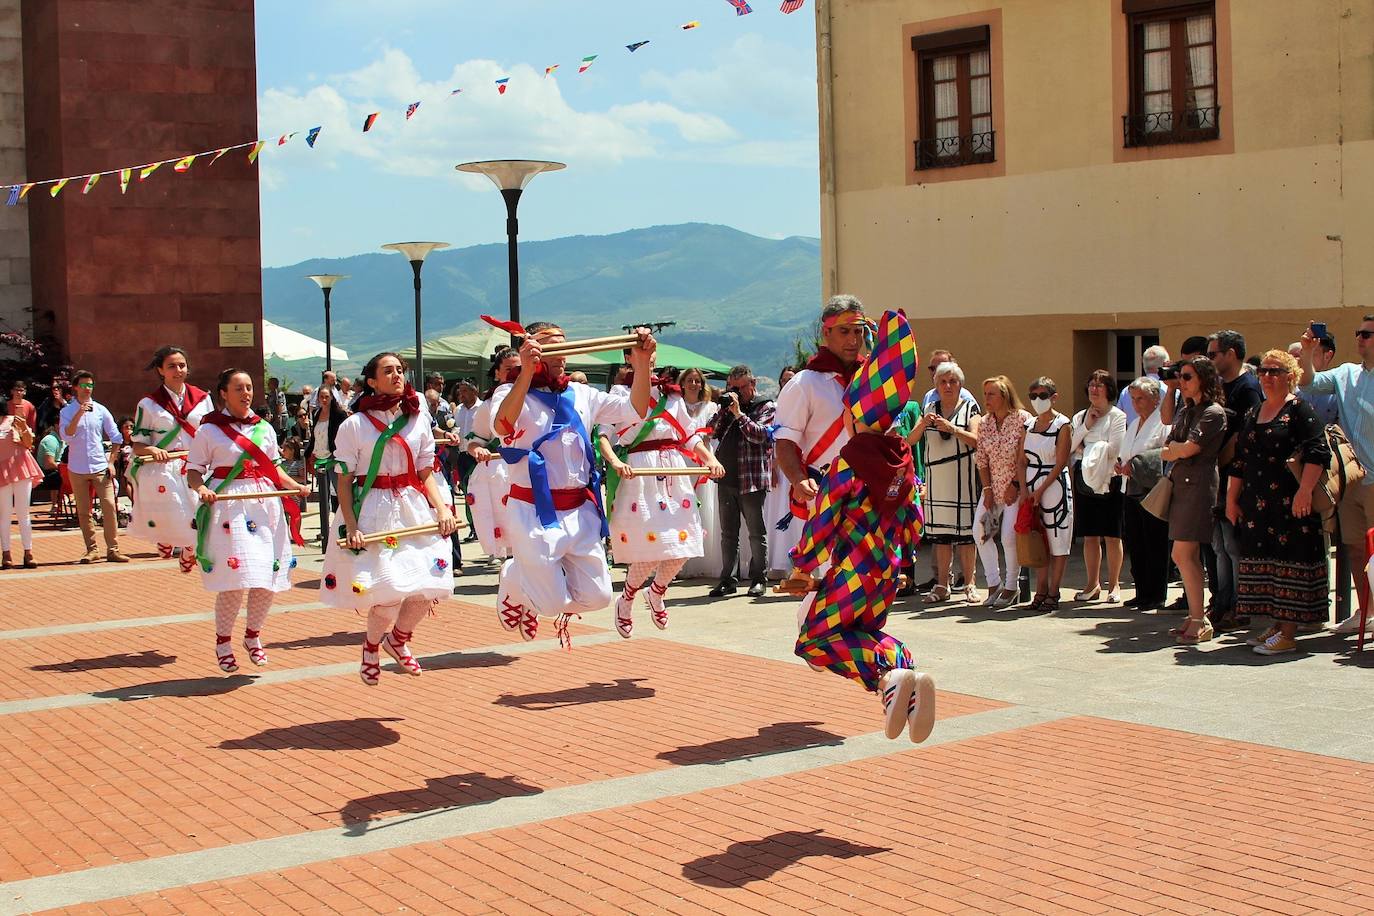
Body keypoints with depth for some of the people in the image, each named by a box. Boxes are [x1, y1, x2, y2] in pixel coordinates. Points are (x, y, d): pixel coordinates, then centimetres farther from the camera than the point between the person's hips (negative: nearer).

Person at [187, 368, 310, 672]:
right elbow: (193, 472, -1)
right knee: (235, 580, -10)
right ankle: (223, 642, 12)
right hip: (228, 506, -5)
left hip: (265, 505, 5)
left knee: (269, 579, 3)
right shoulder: (209, 430, -1)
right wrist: (201, 489, -21)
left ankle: (253, 635, 26)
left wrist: (294, 485, 3)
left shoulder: (264, 428, 13)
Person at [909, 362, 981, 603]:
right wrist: (922, 424, -12)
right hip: (936, 477, 3)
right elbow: (910, 440, 7)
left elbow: (976, 440, -8)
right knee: (940, 532, 3)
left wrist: (952, 429, -21)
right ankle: (942, 585, 8)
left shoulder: (969, 408, 5)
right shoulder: (930, 409, 15)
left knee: (965, 531, -5)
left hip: (963, 477, -3)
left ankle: (968, 584, 2)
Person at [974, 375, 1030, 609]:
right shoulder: (984, 423, 6)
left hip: (1016, 486, -6)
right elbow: (981, 459, 6)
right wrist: (987, 489, -1)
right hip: (993, 486, 6)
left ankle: (1010, 587, 2)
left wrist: (1015, 485, -14)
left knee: (1009, 535, -12)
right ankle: (993, 583, 8)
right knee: (980, 531, -3)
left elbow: (1025, 457, -11)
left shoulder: (1022, 419, -10)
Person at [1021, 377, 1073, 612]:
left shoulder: (1063, 425, -7)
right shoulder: (1028, 425, 11)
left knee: (1057, 542, -2)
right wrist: (1024, 489, -3)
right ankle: (1041, 592, 15)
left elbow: (1060, 463, -12)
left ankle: (1053, 595, 3)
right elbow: (1023, 460, 9)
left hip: (1055, 486, -6)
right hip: (1032, 489, 6)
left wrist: (1041, 490, -16)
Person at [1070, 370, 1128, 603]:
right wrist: (1086, 426, -5)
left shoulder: (1117, 416, -1)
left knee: (1111, 536, -1)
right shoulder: (1080, 416, 15)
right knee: (1089, 535, 6)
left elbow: (1114, 449, -11)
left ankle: (1114, 584, 8)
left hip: (1108, 479, -4)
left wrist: (1085, 449, -6)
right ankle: (1093, 584, 13)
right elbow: (1068, 446, 4)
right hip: (1084, 479, 4)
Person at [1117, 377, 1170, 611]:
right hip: (1132, 491, 8)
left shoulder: (1163, 422, -6)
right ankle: (1142, 593, 15)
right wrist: (1120, 464, 4)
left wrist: (1136, 464, -18)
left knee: (1155, 546, -3)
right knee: (1134, 545, 8)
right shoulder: (1133, 425, 21)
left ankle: (1156, 596, 3)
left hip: (1152, 490, -8)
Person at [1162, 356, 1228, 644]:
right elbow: (1166, 451, 16)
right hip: (1180, 485, 9)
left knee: (1184, 555, -13)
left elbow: (1189, 448, -14)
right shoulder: (1185, 412, 19)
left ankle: (1199, 622, -10)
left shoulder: (1213, 413, -7)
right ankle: (1196, 618, 12)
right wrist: (1178, 451, -4)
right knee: (1184, 556, 7)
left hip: (1198, 485, -9)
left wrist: (1172, 448, 5)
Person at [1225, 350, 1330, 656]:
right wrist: (1232, 499, 15)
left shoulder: (1299, 409, -4)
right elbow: (1239, 461, 19)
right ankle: (1277, 624, 16)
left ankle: (1288, 635, -4)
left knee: (1289, 560, -6)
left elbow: (1318, 452, -14)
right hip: (1256, 503, 7)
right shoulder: (1252, 414, 17)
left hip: (1290, 503, -7)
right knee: (1264, 560, 7)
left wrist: (1304, 491, -22)